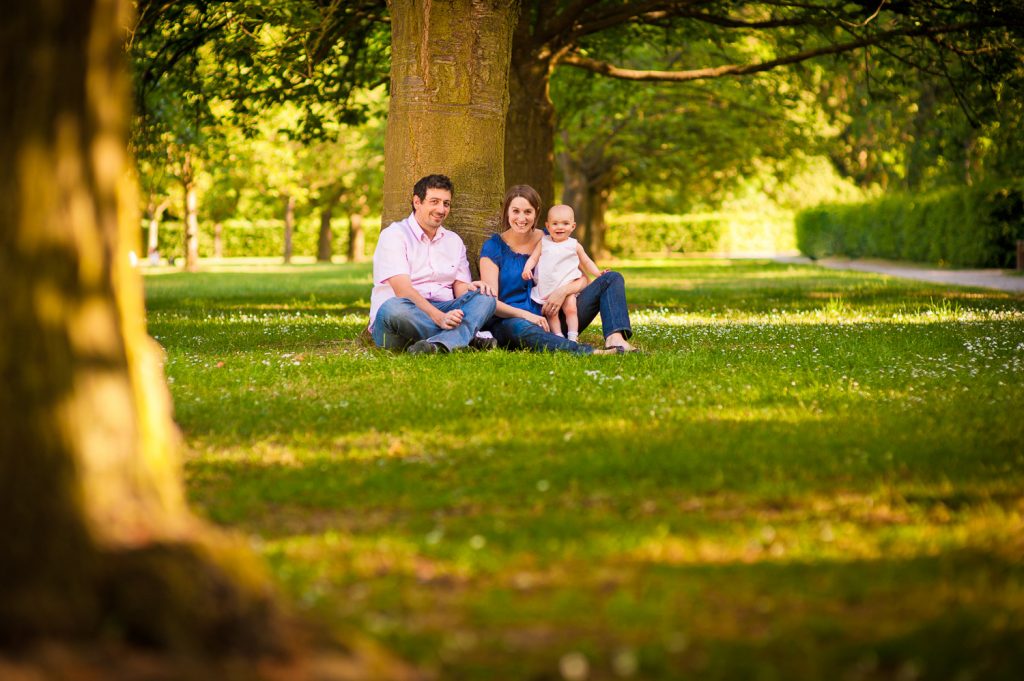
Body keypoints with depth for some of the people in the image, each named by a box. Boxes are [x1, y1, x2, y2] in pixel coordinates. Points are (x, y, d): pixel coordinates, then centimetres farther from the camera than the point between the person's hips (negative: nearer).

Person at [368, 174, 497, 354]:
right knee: (393, 308, -39)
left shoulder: (454, 241, 20)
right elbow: (403, 290, -15)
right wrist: (438, 317, -30)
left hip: (444, 313, 5)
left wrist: (471, 288, -16)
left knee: (485, 297, -21)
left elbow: (461, 290, 11)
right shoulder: (394, 235, -1)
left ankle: (439, 344, -49)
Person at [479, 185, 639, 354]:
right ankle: (591, 353, -57)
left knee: (612, 279, -5)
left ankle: (615, 339, -34)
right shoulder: (494, 248, -2)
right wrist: (526, 315, -27)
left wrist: (563, 290, -18)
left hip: (551, 321, 5)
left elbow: (583, 280, 4)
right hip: (510, 321, -5)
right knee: (520, 328, -44)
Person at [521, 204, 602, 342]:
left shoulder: (574, 245, 6)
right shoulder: (543, 242, 6)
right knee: (551, 314, -6)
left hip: (567, 286, -1)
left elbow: (586, 262, 14)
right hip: (546, 288, 1)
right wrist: (527, 268, -17)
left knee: (570, 309, -14)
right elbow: (533, 258, 3)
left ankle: (573, 338, -12)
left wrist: (598, 273, 1)